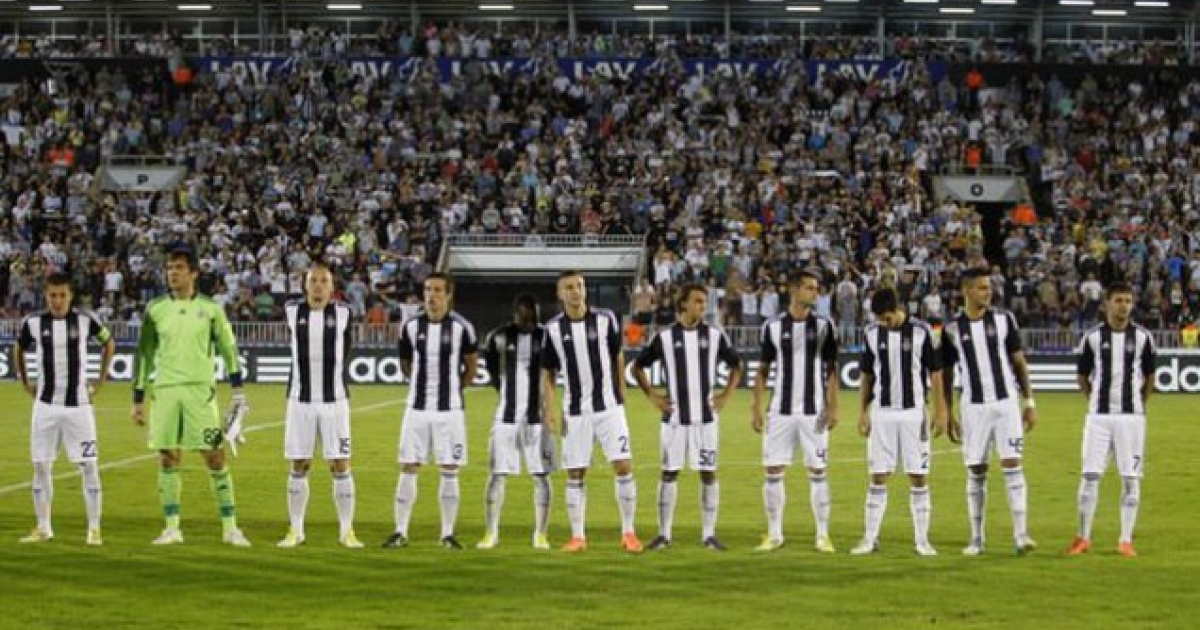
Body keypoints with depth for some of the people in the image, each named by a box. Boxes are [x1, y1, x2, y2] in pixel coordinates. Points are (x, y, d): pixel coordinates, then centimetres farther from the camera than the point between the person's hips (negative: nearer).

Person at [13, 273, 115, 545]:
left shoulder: (85, 320, -5)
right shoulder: (33, 323, -1)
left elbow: (108, 343, 13)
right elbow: (18, 350, 18)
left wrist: (101, 380, 8)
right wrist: (25, 383, 12)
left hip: (78, 404, -2)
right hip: (46, 404, 2)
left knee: (88, 466, -5)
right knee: (41, 466, 4)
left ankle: (94, 529, 0)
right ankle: (43, 528, 14)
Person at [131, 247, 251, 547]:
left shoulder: (210, 309, 2)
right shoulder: (155, 309, 6)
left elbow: (228, 348, 9)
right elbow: (144, 354, 11)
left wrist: (238, 390, 3)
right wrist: (138, 399, 8)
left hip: (200, 390, -2)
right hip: (164, 390, 2)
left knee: (215, 458, -3)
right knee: (167, 459, 2)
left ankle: (230, 527, 3)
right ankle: (172, 528, 9)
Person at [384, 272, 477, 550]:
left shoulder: (461, 327, -4)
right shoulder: (411, 327, 2)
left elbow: (471, 366, 11)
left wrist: (453, 387, 10)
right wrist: (423, 385, 12)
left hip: (450, 409, -2)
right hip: (417, 409, 2)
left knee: (449, 471, 2)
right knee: (408, 468, 0)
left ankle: (448, 533, 10)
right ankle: (401, 532, 5)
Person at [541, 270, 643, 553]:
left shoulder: (605, 319, -2)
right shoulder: (554, 328, -1)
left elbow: (618, 357, 10)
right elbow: (548, 372, 6)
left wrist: (621, 394, 9)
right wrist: (550, 407, -4)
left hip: (609, 406, -1)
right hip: (575, 412, 1)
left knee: (623, 466, -8)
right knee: (575, 474, 3)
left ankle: (628, 532, 2)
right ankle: (577, 536, 12)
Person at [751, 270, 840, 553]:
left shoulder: (824, 326, 2)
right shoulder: (773, 326, 3)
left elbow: (831, 370, 3)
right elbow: (763, 370, 7)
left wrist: (832, 406, -6)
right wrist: (756, 408, 2)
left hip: (814, 411, -1)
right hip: (781, 410, 1)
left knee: (817, 471, 0)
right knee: (773, 470, 1)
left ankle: (823, 535, 7)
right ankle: (774, 534, 11)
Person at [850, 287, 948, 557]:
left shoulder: (921, 331, -5)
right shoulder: (872, 333, 3)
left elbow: (935, 372, 0)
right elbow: (867, 375, 11)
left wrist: (940, 411, -3)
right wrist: (862, 411, 7)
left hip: (913, 412, -2)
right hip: (881, 412, 2)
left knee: (918, 477, 0)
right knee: (878, 477, 2)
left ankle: (922, 540, 5)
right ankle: (870, 539, 6)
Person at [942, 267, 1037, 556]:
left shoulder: (1004, 319, 2)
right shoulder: (952, 328, 1)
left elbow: (1018, 362, 6)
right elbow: (946, 374, 7)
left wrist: (1030, 402, 2)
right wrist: (948, 415, 5)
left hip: (1006, 403, 0)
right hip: (974, 406, 0)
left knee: (1012, 465, -8)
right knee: (976, 472, 4)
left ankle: (1020, 534, -8)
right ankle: (976, 539, 12)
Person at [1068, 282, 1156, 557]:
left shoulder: (1143, 337, 2)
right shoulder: (1092, 337, 1)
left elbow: (1149, 377, 11)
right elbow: (1083, 377, 10)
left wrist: (1139, 404, 7)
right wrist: (1097, 400, 6)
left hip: (1131, 416, 0)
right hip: (1098, 416, 0)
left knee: (1131, 478, 0)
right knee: (1090, 475, -2)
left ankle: (1126, 540, 8)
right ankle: (1084, 537, 7)